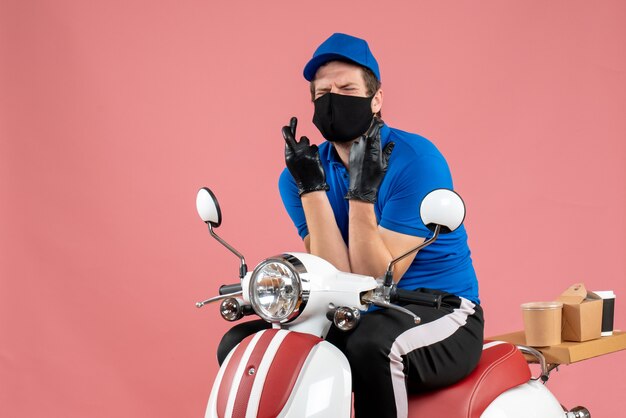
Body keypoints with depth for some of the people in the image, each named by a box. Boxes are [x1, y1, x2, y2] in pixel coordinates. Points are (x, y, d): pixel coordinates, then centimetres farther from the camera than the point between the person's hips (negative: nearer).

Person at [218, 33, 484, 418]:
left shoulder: (416, 161, -16)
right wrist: (311, 188, -19)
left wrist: (362, 194, -27)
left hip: (443, 315, -5)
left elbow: (378, 281, -18)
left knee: (371, 342, -37)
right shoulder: (305, 170, 0)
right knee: (240, 344, -9)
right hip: (358, 317, 5)